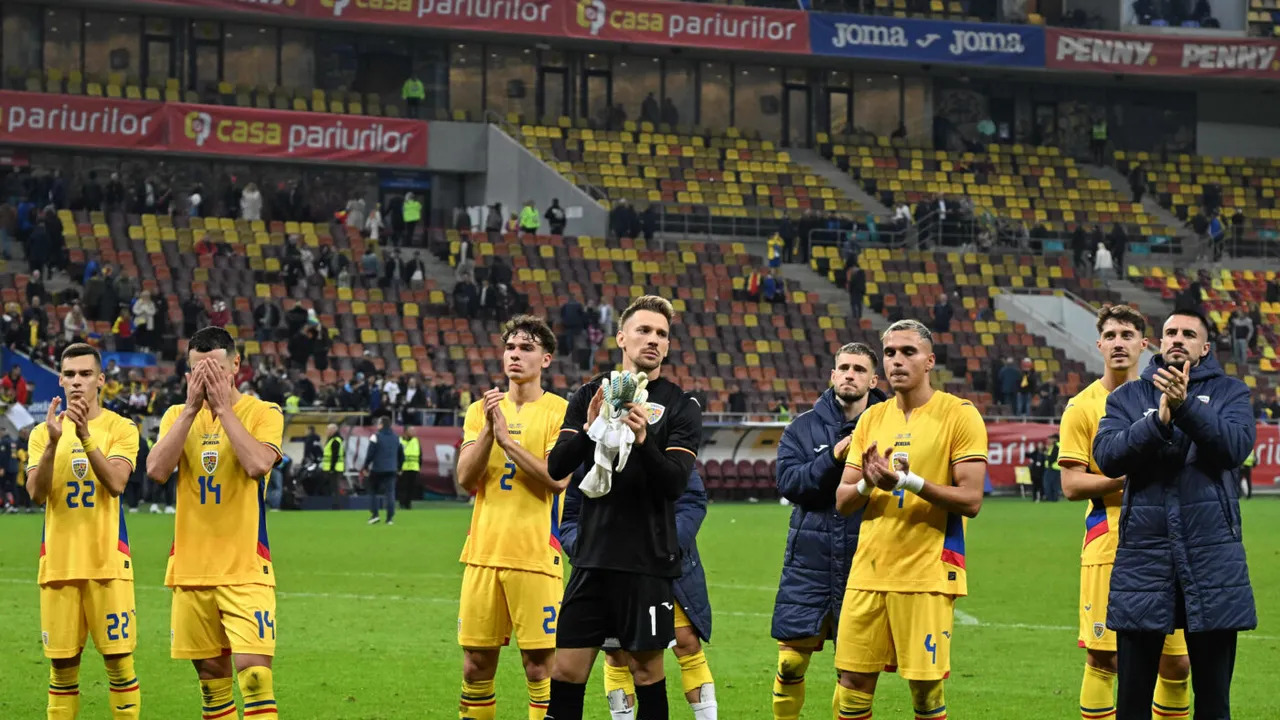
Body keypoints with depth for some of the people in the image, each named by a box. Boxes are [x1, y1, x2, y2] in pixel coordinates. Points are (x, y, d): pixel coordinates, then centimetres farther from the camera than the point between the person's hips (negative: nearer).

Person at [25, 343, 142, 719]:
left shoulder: (121, 429, 1)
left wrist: (85, 435, -23)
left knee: (119, 661, -3)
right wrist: (54, 442, -19)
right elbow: (36, 493, -5)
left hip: (107, 561, -2)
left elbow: (116, 483, -14)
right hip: (58, 561, 2)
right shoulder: (43, 432, 8)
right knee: (62, 666, 4)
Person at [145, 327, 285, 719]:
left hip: (245, 569, -4)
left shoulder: (263, 413, -1)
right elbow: (156, 470, -8)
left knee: (253, 671, -16)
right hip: (190, 569, 4)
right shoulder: (177, 416, 9)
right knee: (211, 674, 8)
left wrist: (223, 406, -15)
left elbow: (258, 464, -20)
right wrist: (192, 408, -10)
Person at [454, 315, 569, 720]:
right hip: (483, 551, 4)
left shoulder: (559, 412, -1)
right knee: (476, 663, 6)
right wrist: (488, 431, -13)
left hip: (535, 554, -4)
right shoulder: (481, 410, 12)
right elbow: (465, 478, 2)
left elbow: (558, 480, -13)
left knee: (539, 664, -5)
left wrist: (508, 439, -16)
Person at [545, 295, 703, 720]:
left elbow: (675, 484, -10)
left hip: (648, 562, -3)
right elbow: (557, 467, 0)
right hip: (593, 557, 3)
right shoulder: (590, 397, 8)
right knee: (566, 670, 0)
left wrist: (643, 441, -28)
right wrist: (590, 428, -18)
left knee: (647, 670, 1)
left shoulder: (681, 409, 0)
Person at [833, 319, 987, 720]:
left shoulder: (959, 415, -4)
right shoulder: (872, 418, 13)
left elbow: (971, 500, -11)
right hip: (868, 571, 5)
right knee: (853, 680, 3)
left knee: (925, 685, -5)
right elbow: (842, 501, 12)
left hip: (927, 574, -5)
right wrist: (869, 483, -11)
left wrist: (908, 481, -21)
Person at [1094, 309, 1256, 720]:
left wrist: (1186, 407, -24)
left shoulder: (1228, 393, 7)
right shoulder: (1128, 397, 10)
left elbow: (1237, 445, -12)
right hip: (1143, 554, 1)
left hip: (1211, 557, -1)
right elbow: (1107, 456, -7)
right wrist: (1159, 420, -20)